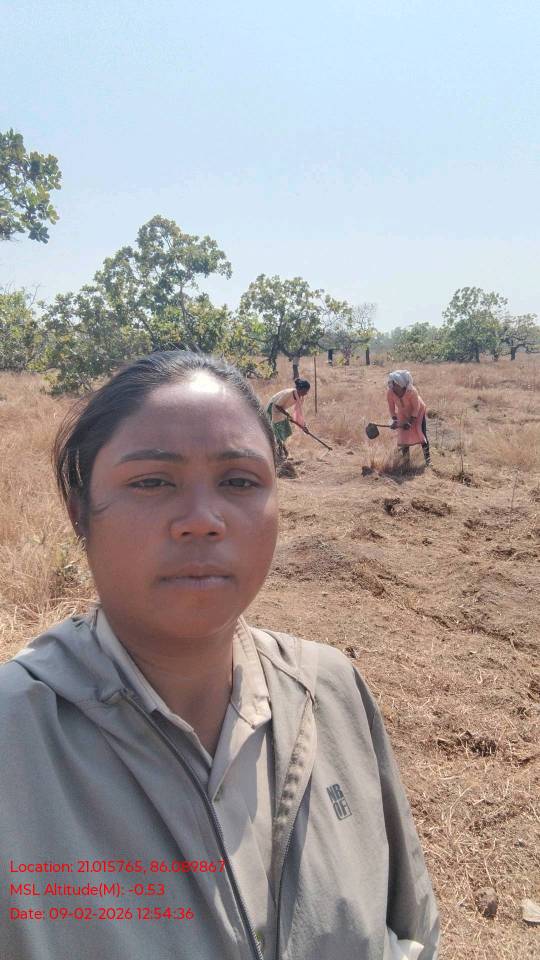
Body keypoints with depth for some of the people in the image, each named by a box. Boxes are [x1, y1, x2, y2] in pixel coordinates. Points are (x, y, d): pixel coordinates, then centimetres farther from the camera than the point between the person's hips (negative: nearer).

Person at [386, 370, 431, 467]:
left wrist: (410, 421, -26)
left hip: (418, 412, -3)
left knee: (421, 433, -9)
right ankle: (406, 461, 10)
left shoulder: (412, 391, -36)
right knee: (403, 436, -1)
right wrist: (394, 420, -19)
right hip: (403, 414, 3)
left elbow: (416, 407, -24)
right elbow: (391, 407, -10)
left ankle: (427, 458, 1)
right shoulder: (389, 392, -26)